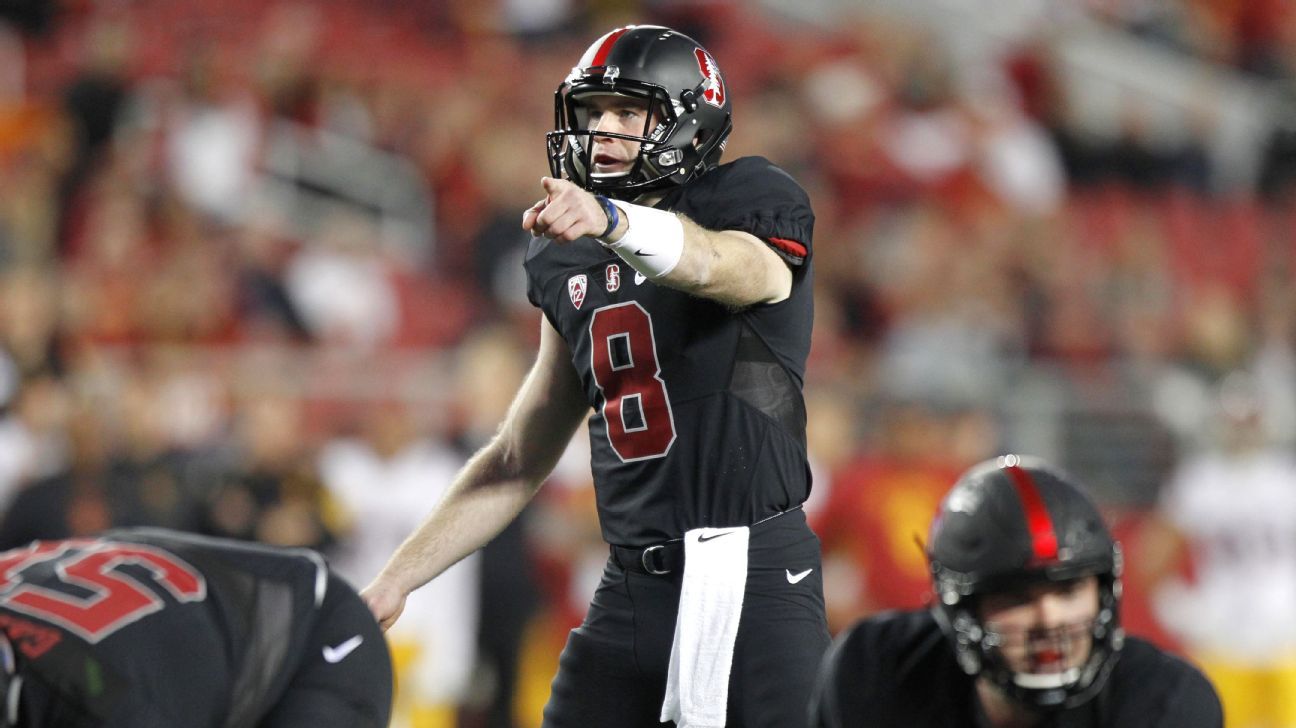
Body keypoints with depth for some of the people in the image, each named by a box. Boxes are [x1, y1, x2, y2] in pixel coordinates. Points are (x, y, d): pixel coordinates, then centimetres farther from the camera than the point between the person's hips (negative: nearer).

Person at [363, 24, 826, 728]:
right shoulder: (572, 270, 16)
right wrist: (393, 582, 14)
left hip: (751, 572, -6)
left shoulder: (747, 207, -3)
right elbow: (517, 464, 20)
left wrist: (609, 219, -51)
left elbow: (710, 264, -30)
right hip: (632, 584, 6)